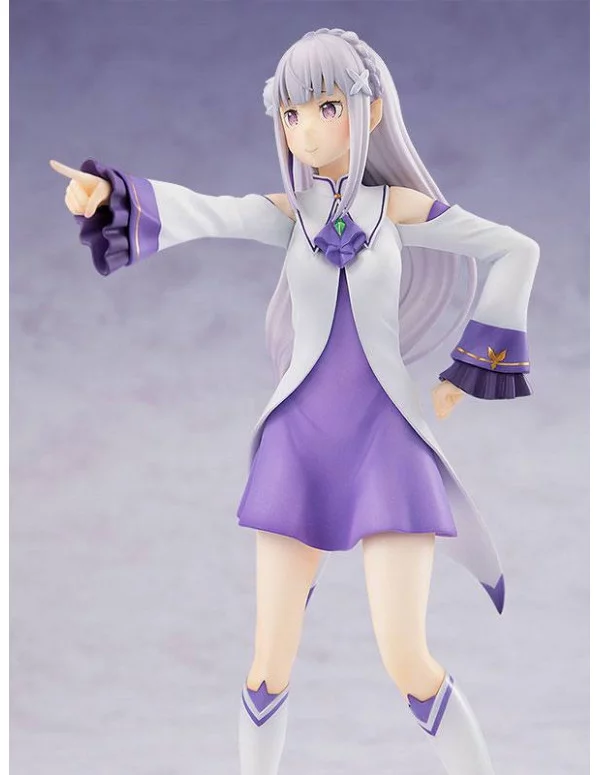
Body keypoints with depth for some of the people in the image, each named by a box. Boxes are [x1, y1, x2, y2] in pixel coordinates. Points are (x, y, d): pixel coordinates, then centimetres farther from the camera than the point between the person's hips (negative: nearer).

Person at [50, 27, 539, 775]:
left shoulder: (401, 203, 0)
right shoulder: (287, 211, 4)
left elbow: (516, 251, 10)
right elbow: (204, 213, -15)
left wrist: (469, 368, 9)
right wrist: (110, 192, -35)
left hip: (387, 440, -2)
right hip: (300, 445, 2)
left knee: (407, 662, -10)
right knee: (270, 663, 1)